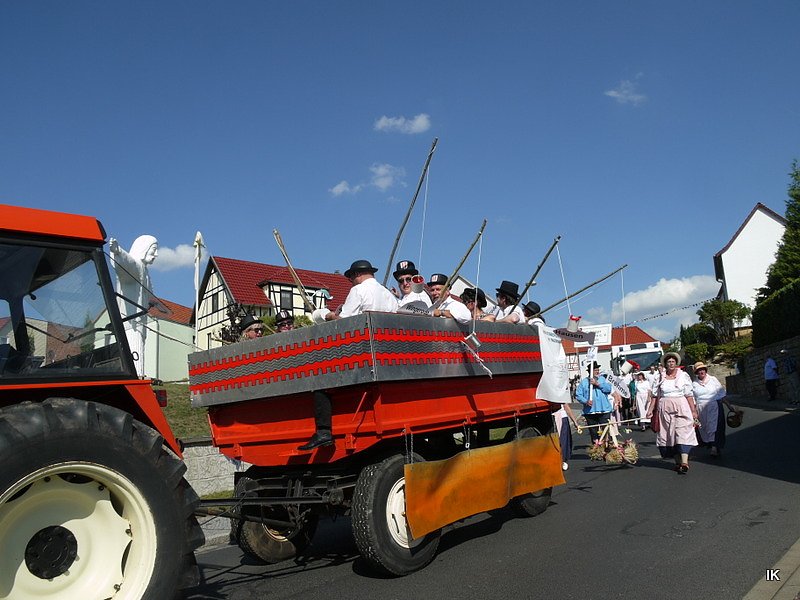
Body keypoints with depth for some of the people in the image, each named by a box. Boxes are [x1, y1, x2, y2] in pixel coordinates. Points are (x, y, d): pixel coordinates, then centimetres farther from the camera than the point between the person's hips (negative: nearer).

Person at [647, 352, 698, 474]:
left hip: (681, 409, -2)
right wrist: (650, 410, 3)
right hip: (665, 409, 2)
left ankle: (684, 462, -17)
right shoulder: (660, 377, 8)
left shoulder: (683, 375, 5)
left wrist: (693, 411, 0)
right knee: (669, 435, 3)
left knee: (683, 433, -11)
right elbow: (655, 395, 9)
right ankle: (678, 461, 13)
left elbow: (689, 395, 3)